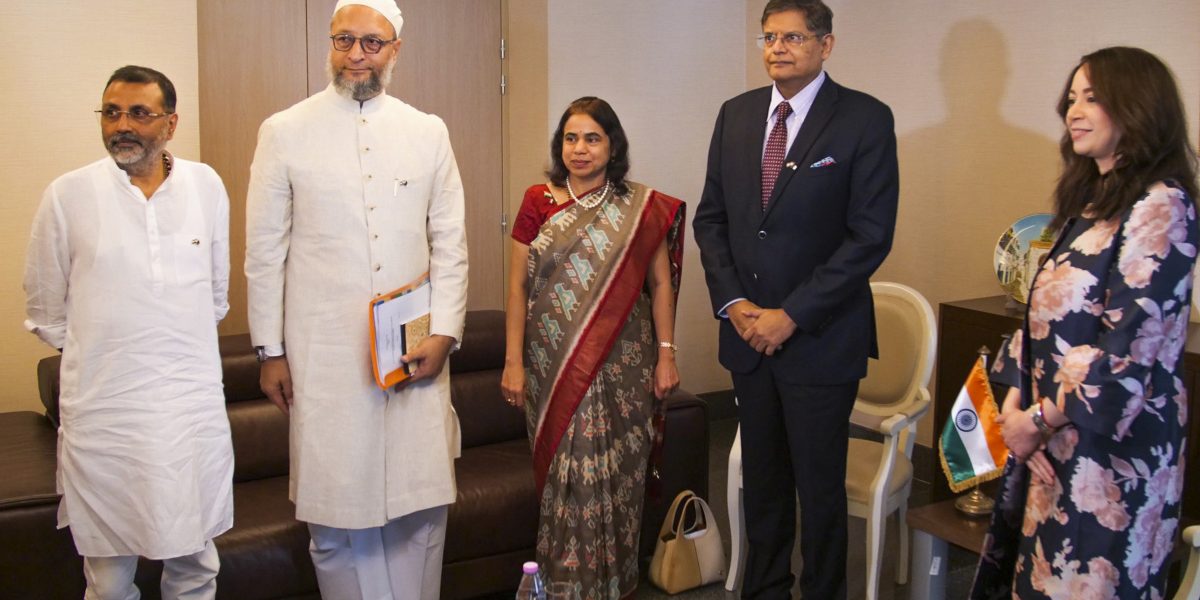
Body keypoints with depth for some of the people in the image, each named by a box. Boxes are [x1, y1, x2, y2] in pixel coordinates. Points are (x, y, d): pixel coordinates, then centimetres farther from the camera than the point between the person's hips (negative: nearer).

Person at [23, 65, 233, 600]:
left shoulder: (206, 185, 3)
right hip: (103, 410, -1)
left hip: (194, 408, 2)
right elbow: (45, 313, 7)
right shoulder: (67, 195, -3)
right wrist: (99, 353, 13)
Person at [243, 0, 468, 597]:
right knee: (337, 509, 4)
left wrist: (444, 332, -2)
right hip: (324, 356, -1)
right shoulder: (285, 132, 3)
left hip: (416, 352, 2)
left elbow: (450, 245, 8)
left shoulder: (428, 132, 8)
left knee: (422, 504, 6)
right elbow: (264, 251, 4)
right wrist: (270, 351, 2)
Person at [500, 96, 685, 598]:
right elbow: (518, 285, 2)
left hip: (622, 366, 0)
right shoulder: (538, 203, 3)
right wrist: (513, 361, -2)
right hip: (555, 367, 0)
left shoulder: (642, 208, 3)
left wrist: (666, 355, -2)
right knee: (568, 476, 3)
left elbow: (660, 284, 3)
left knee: (617, 476, 5)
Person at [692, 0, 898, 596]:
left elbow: (870, 236, -12)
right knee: (762, 478, 16)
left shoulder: (865, 119, -8)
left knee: (819, 486, 7)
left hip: (820, 338, -4)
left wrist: (792, 315, -15)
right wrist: (733, 301, -4)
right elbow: (711, 217, 10)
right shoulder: (736, 114, 8)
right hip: (747, 331, 5)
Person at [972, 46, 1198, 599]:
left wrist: (1041, 418, -13)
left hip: (1111, 439, -8)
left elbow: (1129, 343, -19)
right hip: (1053, 434, 8)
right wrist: (1016, 399, 1)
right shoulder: (1091, 200, 13)